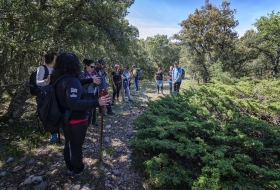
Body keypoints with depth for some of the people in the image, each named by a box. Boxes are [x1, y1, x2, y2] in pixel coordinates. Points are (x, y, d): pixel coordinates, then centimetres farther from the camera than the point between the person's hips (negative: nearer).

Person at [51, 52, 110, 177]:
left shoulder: (58, 79, 0)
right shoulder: (72, 81, -28)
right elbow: (74, 103, -40)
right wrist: (97, 102, -45)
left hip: (65, 118, 8)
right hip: (77, 120, -8)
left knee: (69, 143, 24)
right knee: (77, 145, 14)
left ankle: (70, 168, 44)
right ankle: (78, 169, 37)